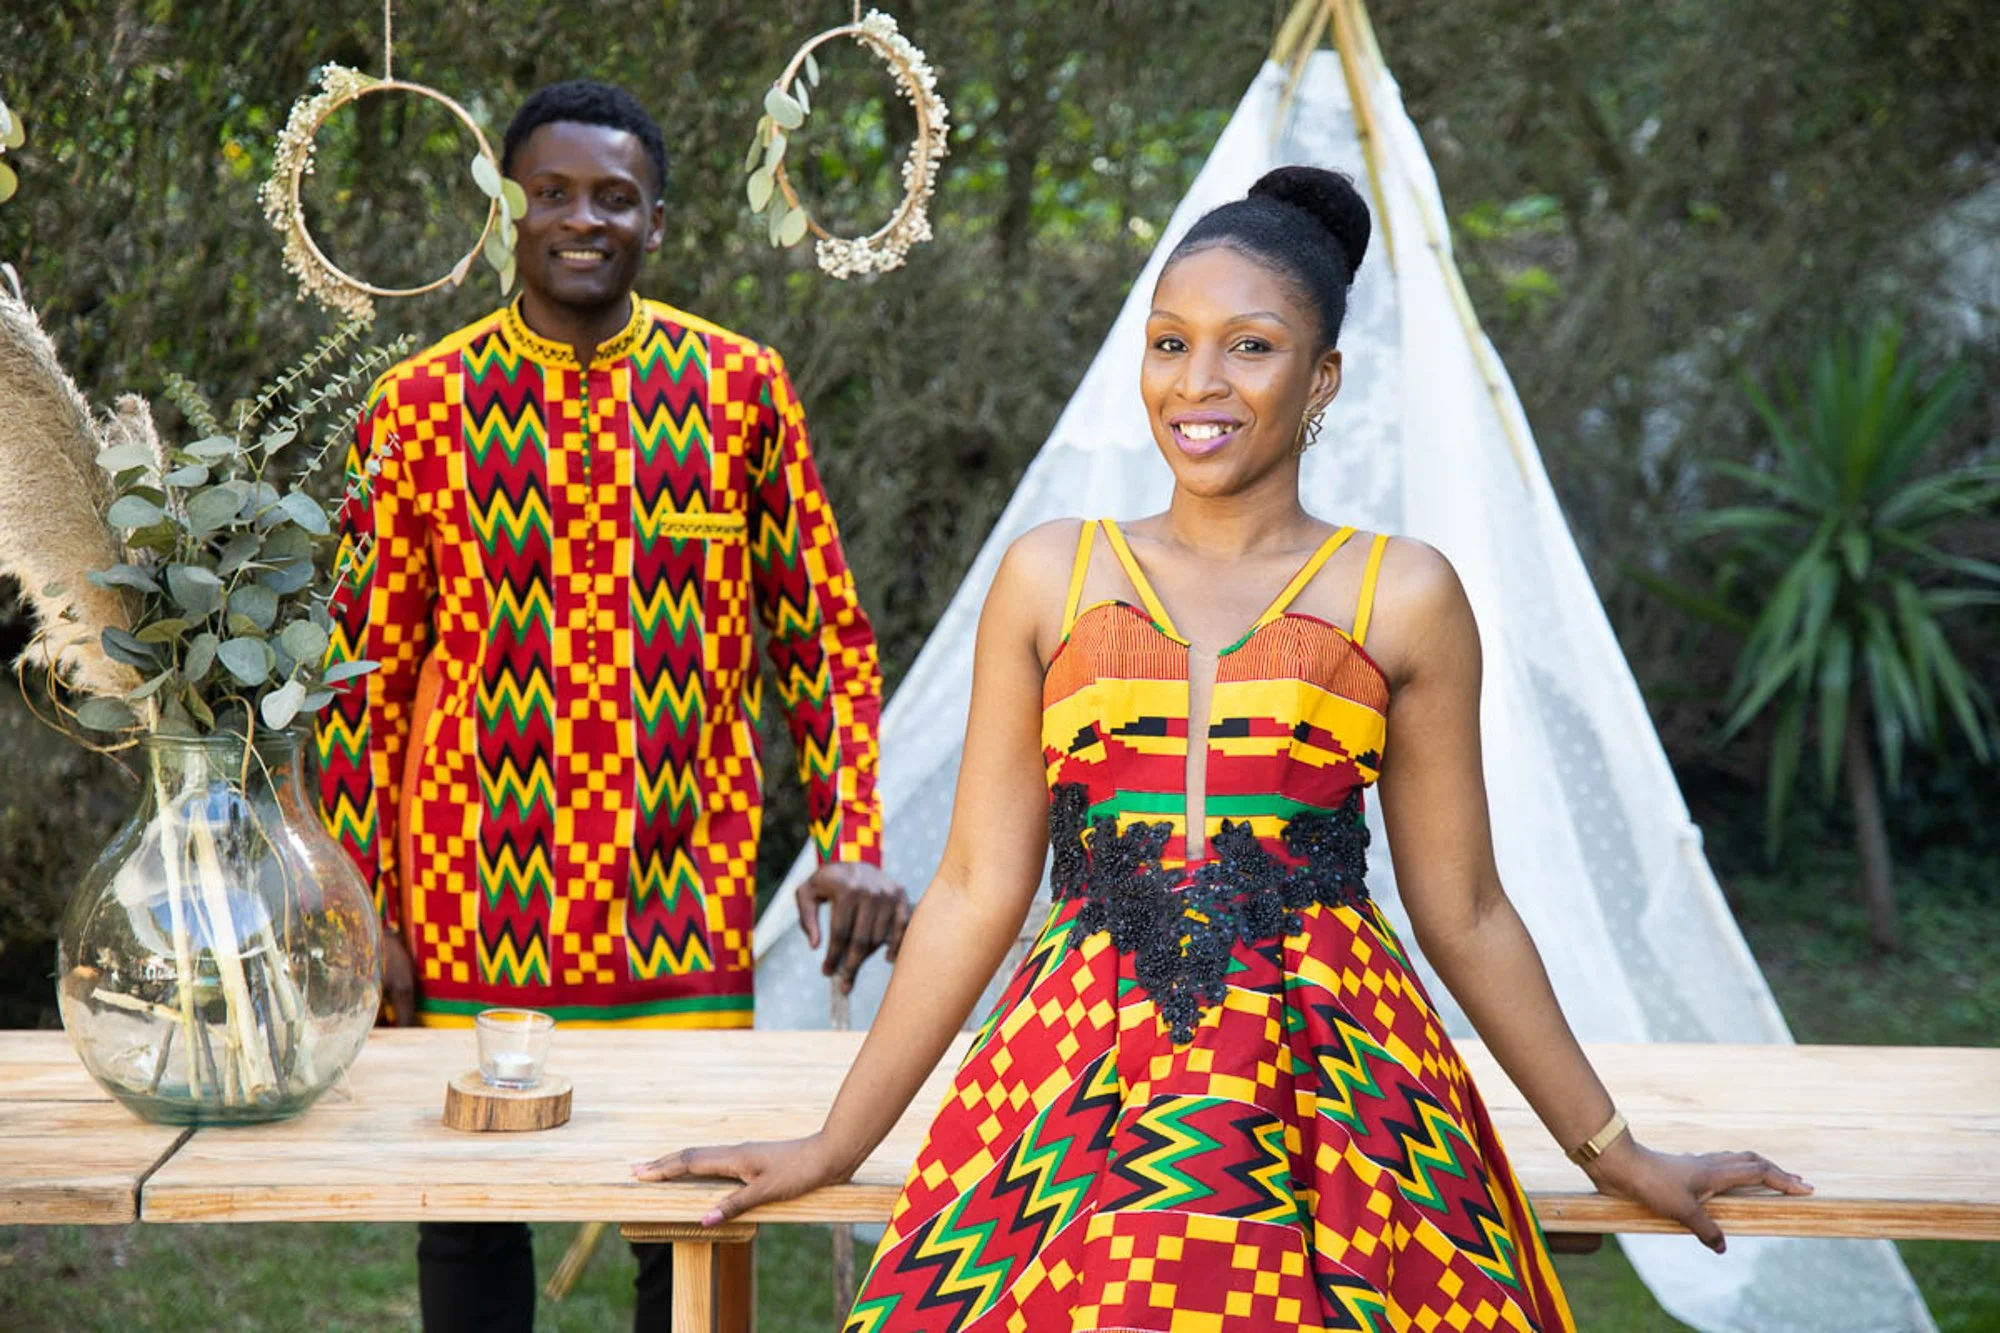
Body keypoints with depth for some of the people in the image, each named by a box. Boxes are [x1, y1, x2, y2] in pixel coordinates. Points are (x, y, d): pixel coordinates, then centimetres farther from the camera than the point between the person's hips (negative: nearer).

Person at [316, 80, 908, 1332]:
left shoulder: (741, 390, 3)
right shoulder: (422, 406, 1)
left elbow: (826, 635, 6)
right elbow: (365, 673, 3)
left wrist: (852, 843, -5)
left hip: (685, 910, 0)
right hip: (477, 912, 0)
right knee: (468, 1211, 10)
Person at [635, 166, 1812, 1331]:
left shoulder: (1403, 596, 5)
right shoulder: (1050, 578, 8)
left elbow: (1464, 913, 11)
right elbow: (976, 892, 10)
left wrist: (1613, 1150, 15)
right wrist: (837, 1145, 10)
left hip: (1337, 1096, -1)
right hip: (1079, 1085, 1)